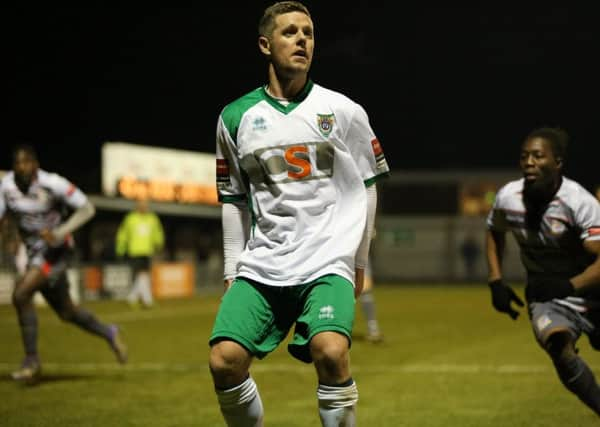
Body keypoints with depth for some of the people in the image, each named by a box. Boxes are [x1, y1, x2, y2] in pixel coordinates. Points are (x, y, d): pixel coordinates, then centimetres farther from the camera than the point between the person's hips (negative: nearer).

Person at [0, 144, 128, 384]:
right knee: (65, 312, 15)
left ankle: (31, 361, -13)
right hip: (35, 253, 6)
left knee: (21, 294, -23)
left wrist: (59, 232, -26)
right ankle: (108, 334, 40)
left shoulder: (52, 184, -19)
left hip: (56, 251, -6)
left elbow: (87, 209, -15)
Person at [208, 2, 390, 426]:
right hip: (261, 266, 2)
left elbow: (366, 187, 10)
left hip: (328, 263, -2)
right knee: (224, 361, -15)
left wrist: (359, 262, 12)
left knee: (330, 352, -28)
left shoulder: (343, 112, 1)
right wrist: (233, 272, 13)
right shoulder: (236, 117, 6)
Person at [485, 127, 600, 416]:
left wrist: (568, 286, -46)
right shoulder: (508, 197, -9)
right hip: (545, 298, 2)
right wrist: (496, 282, 3)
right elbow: (494, 232, 13)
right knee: (559, 347, -30)